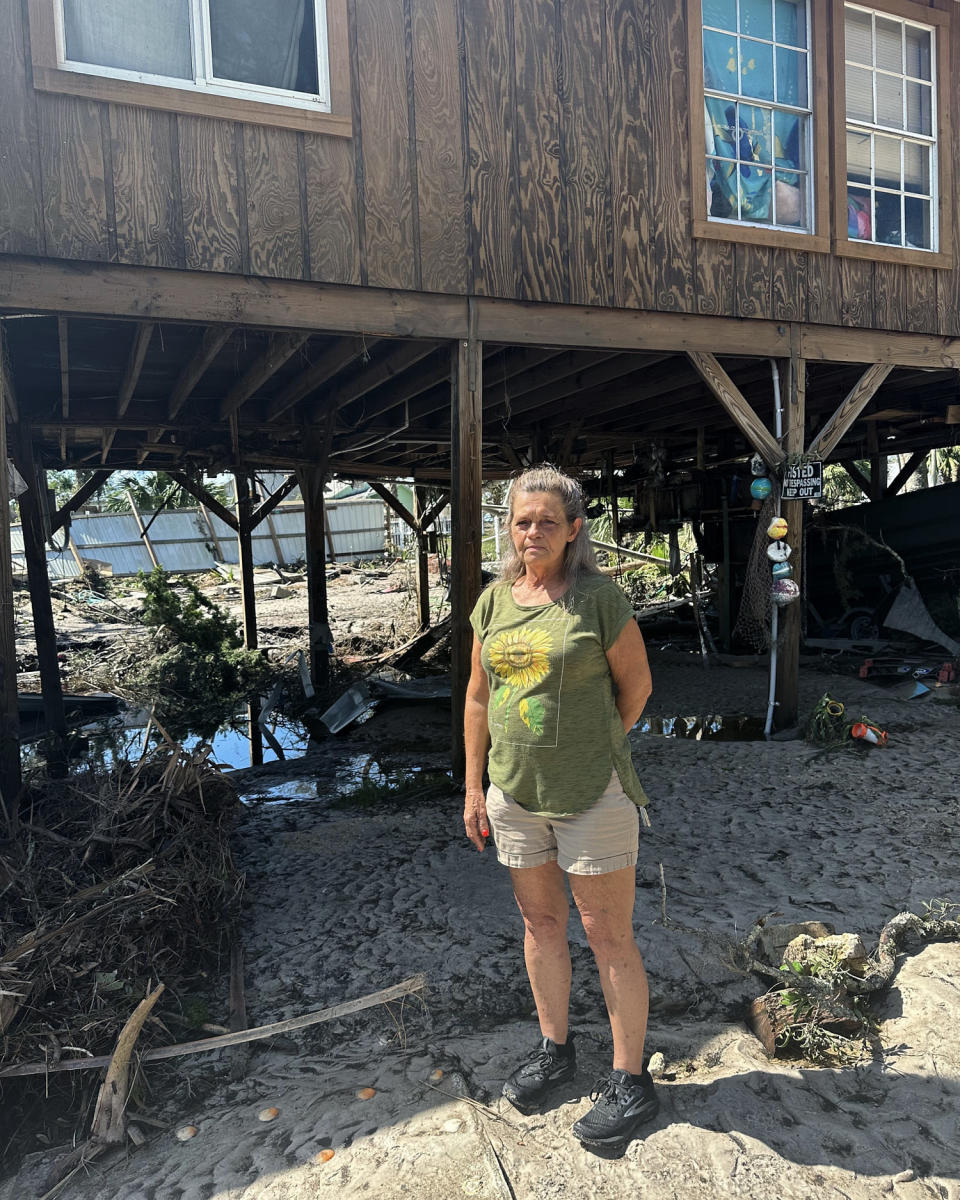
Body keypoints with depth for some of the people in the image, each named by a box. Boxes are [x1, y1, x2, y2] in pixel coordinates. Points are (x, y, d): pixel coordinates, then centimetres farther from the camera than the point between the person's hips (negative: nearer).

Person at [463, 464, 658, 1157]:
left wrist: (594, 749, 8)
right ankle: (555, 1050, 39)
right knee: (541, 923, 19)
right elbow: (478, 696, 9)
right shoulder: (495, 600, 4)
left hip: (593, 795, -5)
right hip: (514, 794, 5)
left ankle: (630, 1082, 24)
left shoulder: (601, 598, -11)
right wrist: (474, 786, 10)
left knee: (609, 935, 6)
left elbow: (636, 684, -1)